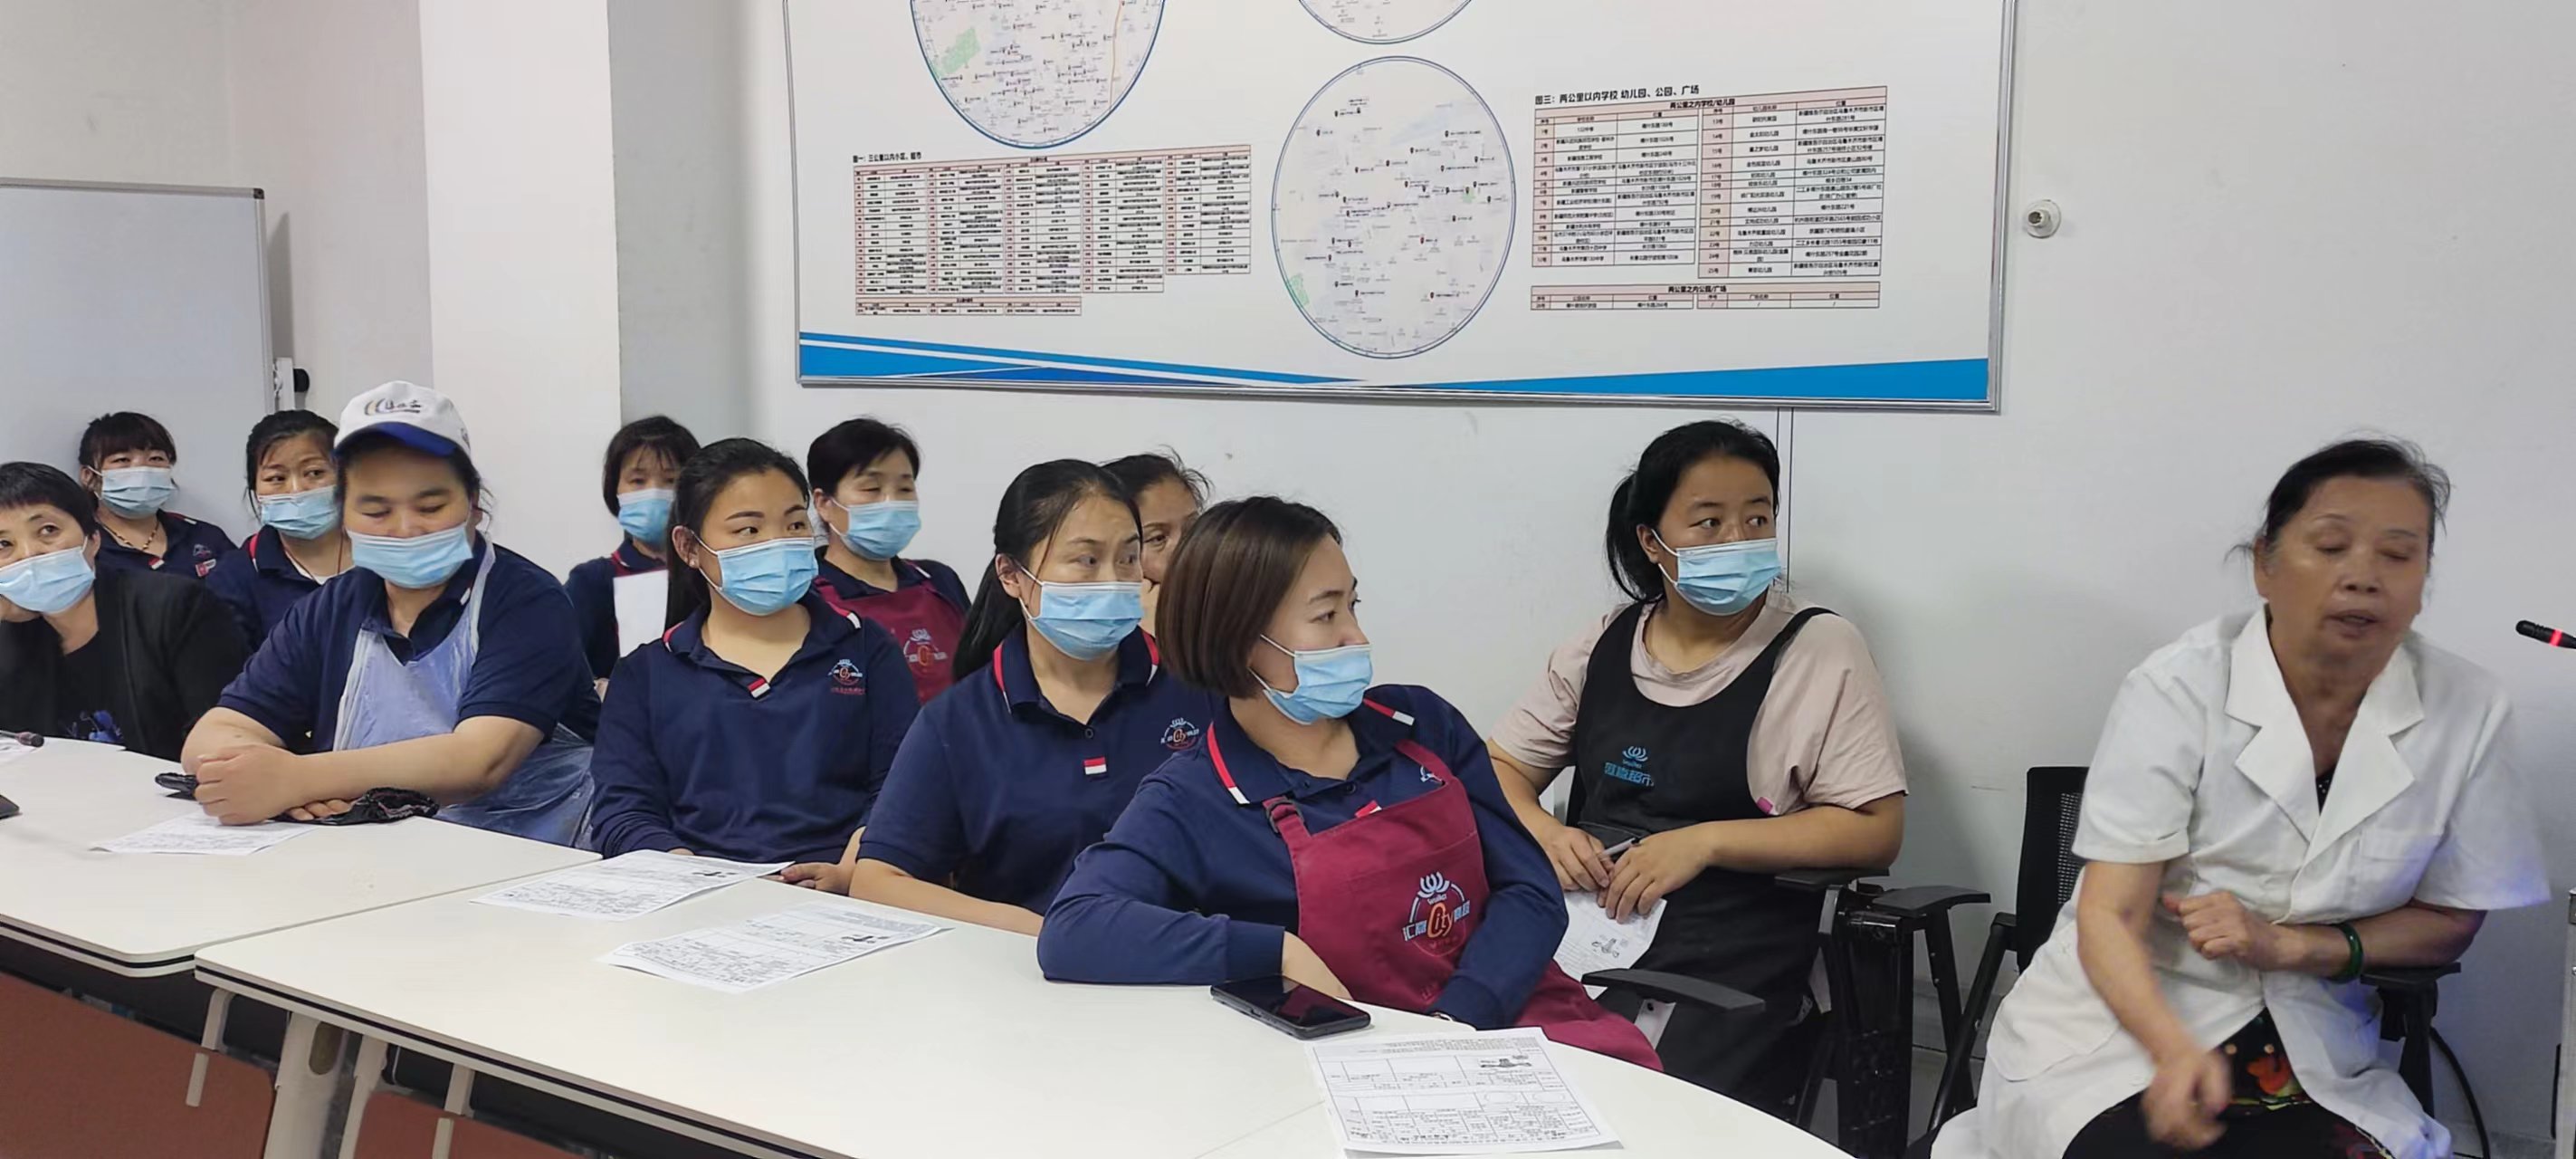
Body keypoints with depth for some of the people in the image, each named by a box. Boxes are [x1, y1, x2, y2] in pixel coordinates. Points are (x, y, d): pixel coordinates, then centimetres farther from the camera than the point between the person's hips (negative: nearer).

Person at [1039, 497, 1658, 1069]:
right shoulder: (1192, 802, -4)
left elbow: (1531, 891, 5)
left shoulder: (1422, 723, 8)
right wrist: (1280, 952, -21)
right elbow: (1070, 933, -18)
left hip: (1515, 1016, 4)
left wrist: (1453, 1023, -12)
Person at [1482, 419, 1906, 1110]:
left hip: (1722, 978, -3)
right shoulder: (1604, 643, 12)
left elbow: (1875, 829, -4)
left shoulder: (1820, 650, 1)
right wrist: (1540, 832, -8)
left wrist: (1705, 842, -15)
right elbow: (1499, 768, 15)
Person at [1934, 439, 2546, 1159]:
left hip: (2307, 1052, 3)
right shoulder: (2178, 690, -13)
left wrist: (2289, 944, -13)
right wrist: (2175, 1051, -35)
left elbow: (2449, 920, 6)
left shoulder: (2465, 708, -4)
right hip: (2125, 1017, -3)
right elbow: (2110, 916, -15)